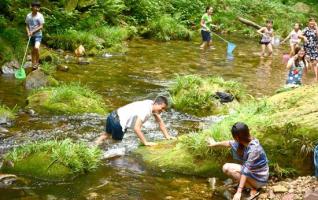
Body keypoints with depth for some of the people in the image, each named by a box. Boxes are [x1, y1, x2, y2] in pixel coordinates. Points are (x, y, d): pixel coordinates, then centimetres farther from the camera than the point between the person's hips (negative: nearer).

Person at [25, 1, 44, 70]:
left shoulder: (40, 16, -9)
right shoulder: (28, 16, 1)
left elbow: (41, 26, -11)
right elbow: (27, 26, 8)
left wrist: (33, 31, -17)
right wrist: (28, 32, -9)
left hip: (38, 35, -4)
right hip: (31, 36, 4)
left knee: (36, 48, -23)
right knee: (33, 50, 11)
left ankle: (37, 62, -6)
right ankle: (33, 63, 21)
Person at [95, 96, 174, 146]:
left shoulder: (153, 105, -1)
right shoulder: (145, 110, -28)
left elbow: (160, 121, 8)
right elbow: (136, 128, -34)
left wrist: (167, 136, 5)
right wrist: (146, 142, -31)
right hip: (117, 122, -9)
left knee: (107, 134, 31)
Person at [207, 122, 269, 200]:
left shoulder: (253, 149, -31)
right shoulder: (244, 142, -6)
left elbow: (246, 170, -34)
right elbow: (231, 143, 15)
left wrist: (239, 192, -35)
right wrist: (215, 144, 29)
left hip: (259, 178, -9)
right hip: (252, 172, 9)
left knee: (227, 168, -20)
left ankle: (253, 190, -11)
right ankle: (253, 185, 8)